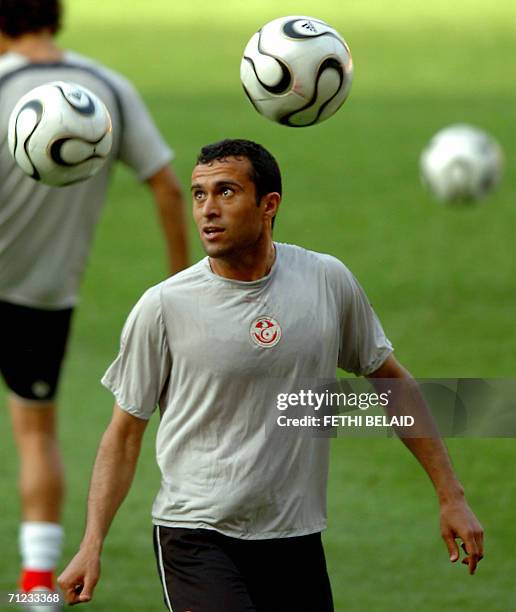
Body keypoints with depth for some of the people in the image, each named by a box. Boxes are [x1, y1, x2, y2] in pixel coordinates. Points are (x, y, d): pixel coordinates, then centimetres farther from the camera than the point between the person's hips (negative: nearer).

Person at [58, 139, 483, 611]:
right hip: (196, 534, -4)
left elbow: (388, 379, 14)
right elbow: (125, 432, 2)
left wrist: (450, 495, 13)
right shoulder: (163, 306, -6)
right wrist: (92, 544, -6)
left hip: (296, 540, 4)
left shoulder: (328, 281, 1)